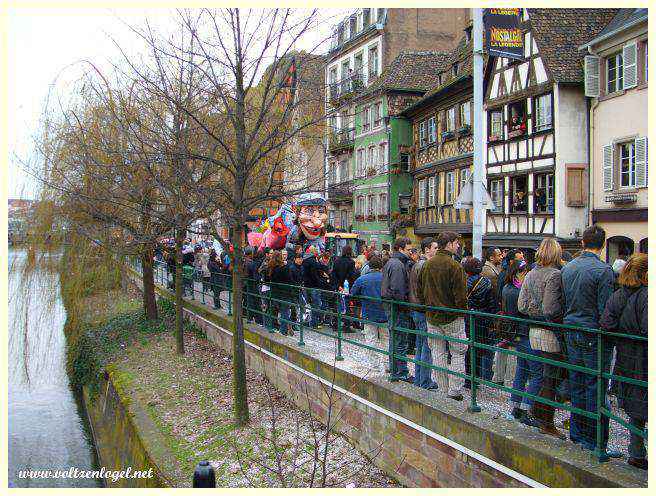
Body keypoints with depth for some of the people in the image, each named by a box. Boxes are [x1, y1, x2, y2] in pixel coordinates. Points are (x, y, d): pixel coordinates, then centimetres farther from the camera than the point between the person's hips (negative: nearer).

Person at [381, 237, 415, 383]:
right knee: (400, 342, -5)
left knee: (395, 340, 16)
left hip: (391, 307, 11)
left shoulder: (390, 262, 16)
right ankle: (401, 374, 1)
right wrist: (405, 307, -16)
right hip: (399, 308, -11)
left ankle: (394, 372, 24)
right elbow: (397, 290, -22)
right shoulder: (398, 265, -17)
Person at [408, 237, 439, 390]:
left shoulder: (416, 265, 15)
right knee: (427, 348, -3)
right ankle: (425, 382, 2)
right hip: (425, 311, -10)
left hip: (416, 310, 10)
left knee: (419, 346, 15)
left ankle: (418, 380, 22)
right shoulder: (425, 266, -17)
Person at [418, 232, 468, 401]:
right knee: (458, 353, 5)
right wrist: (463, 311, -3)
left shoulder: (427, 264, 5)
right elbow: (460, 294, -16)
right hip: (452, 316, -6)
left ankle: (443, 391, 15)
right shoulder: (454, 266, -14)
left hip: (431, 317, 6)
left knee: (438, 354, 10)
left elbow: (420, 290, 12)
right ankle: (454, 391, 3)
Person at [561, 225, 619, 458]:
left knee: (577, 384, 13)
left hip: (571, 334, 6)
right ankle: (595, 442, 3)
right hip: (594, 335, -6)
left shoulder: (567, 268, 7)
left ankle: (577, 433, 22)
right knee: (596, 387, -1)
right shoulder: (603, 270, -13)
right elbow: (605, 309, -15)